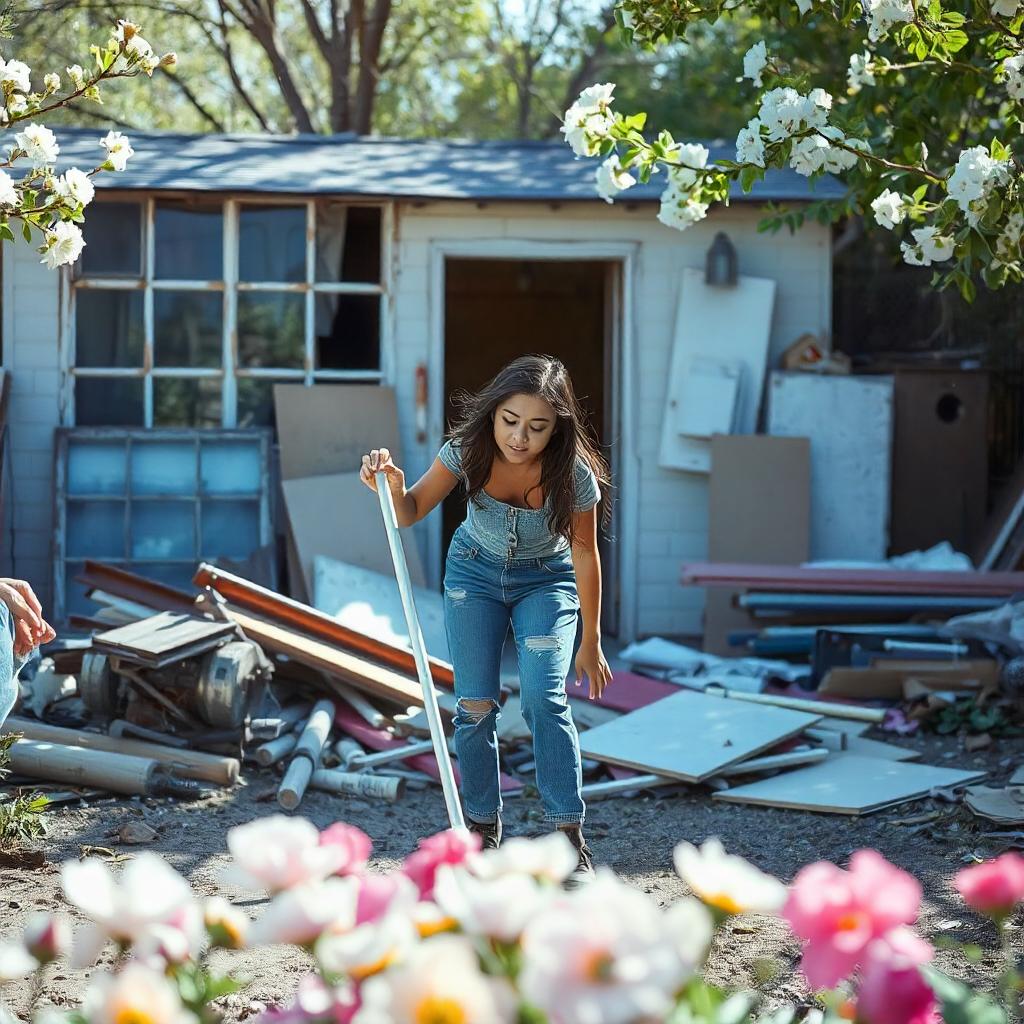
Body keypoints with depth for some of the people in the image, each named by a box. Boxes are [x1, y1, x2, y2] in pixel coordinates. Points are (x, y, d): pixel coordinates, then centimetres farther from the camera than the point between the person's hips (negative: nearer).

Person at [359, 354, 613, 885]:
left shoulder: (574, 473, -28)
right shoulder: (468, 449, -25)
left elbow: (584, 555, -14)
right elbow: (412, 512, -14)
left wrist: (590, 642, -7)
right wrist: (393, 488, -38)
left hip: (547, 581, -2)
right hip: (474, 573, 2)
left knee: (543, 698, -19)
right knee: (475, 706, -3)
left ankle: (571, 841, -15)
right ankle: (483, 829, 14)